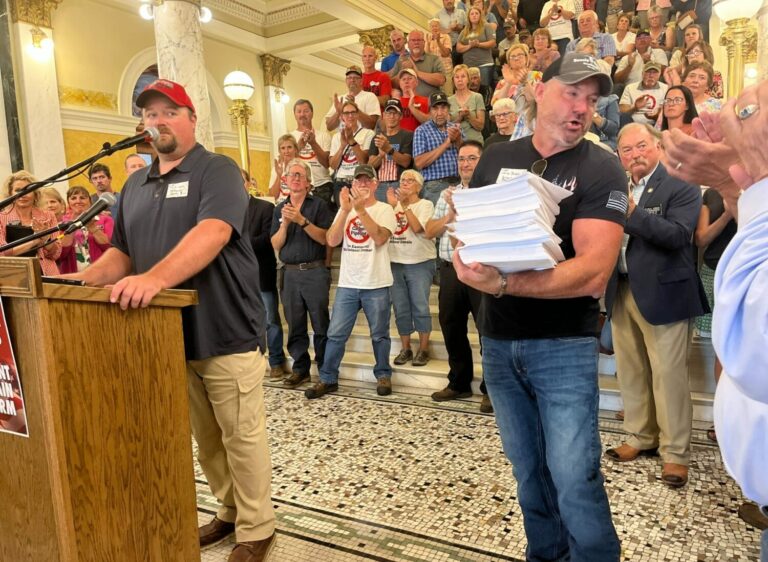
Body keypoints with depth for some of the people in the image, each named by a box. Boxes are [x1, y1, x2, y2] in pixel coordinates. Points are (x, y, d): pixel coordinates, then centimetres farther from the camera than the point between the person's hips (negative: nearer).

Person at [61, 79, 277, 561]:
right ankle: (229, 512, 35)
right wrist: (85, 279, -2)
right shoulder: (135, 187, 15)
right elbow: (121, 252, 18)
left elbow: (212, 233, -24)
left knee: (242, 436, 4)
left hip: (225, 332, -6)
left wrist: (156, 277, -37)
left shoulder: (217, 171, -7)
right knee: (206, 438, 17)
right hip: (170, 335, 7)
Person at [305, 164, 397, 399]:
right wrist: (345, 210, -13)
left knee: (379, 335, 9)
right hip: (347, 284, 3)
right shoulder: (345, 210, 9)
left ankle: (383, 375, 27)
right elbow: (332, 240, -4)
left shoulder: (384, 209, -1)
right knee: (335, 334, 5)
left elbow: (380, 238, -19)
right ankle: (328, 379, 16)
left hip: (376, 285, -3)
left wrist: (360, 210, -21)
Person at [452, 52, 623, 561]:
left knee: (574, 477, -2)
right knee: (529, 471, 18)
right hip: (498, 341, 4)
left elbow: (593, 271, -20)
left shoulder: (602, 169, -8)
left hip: (564, 345, -4)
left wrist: (504, 283, -30)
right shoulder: (496, 158, 6)